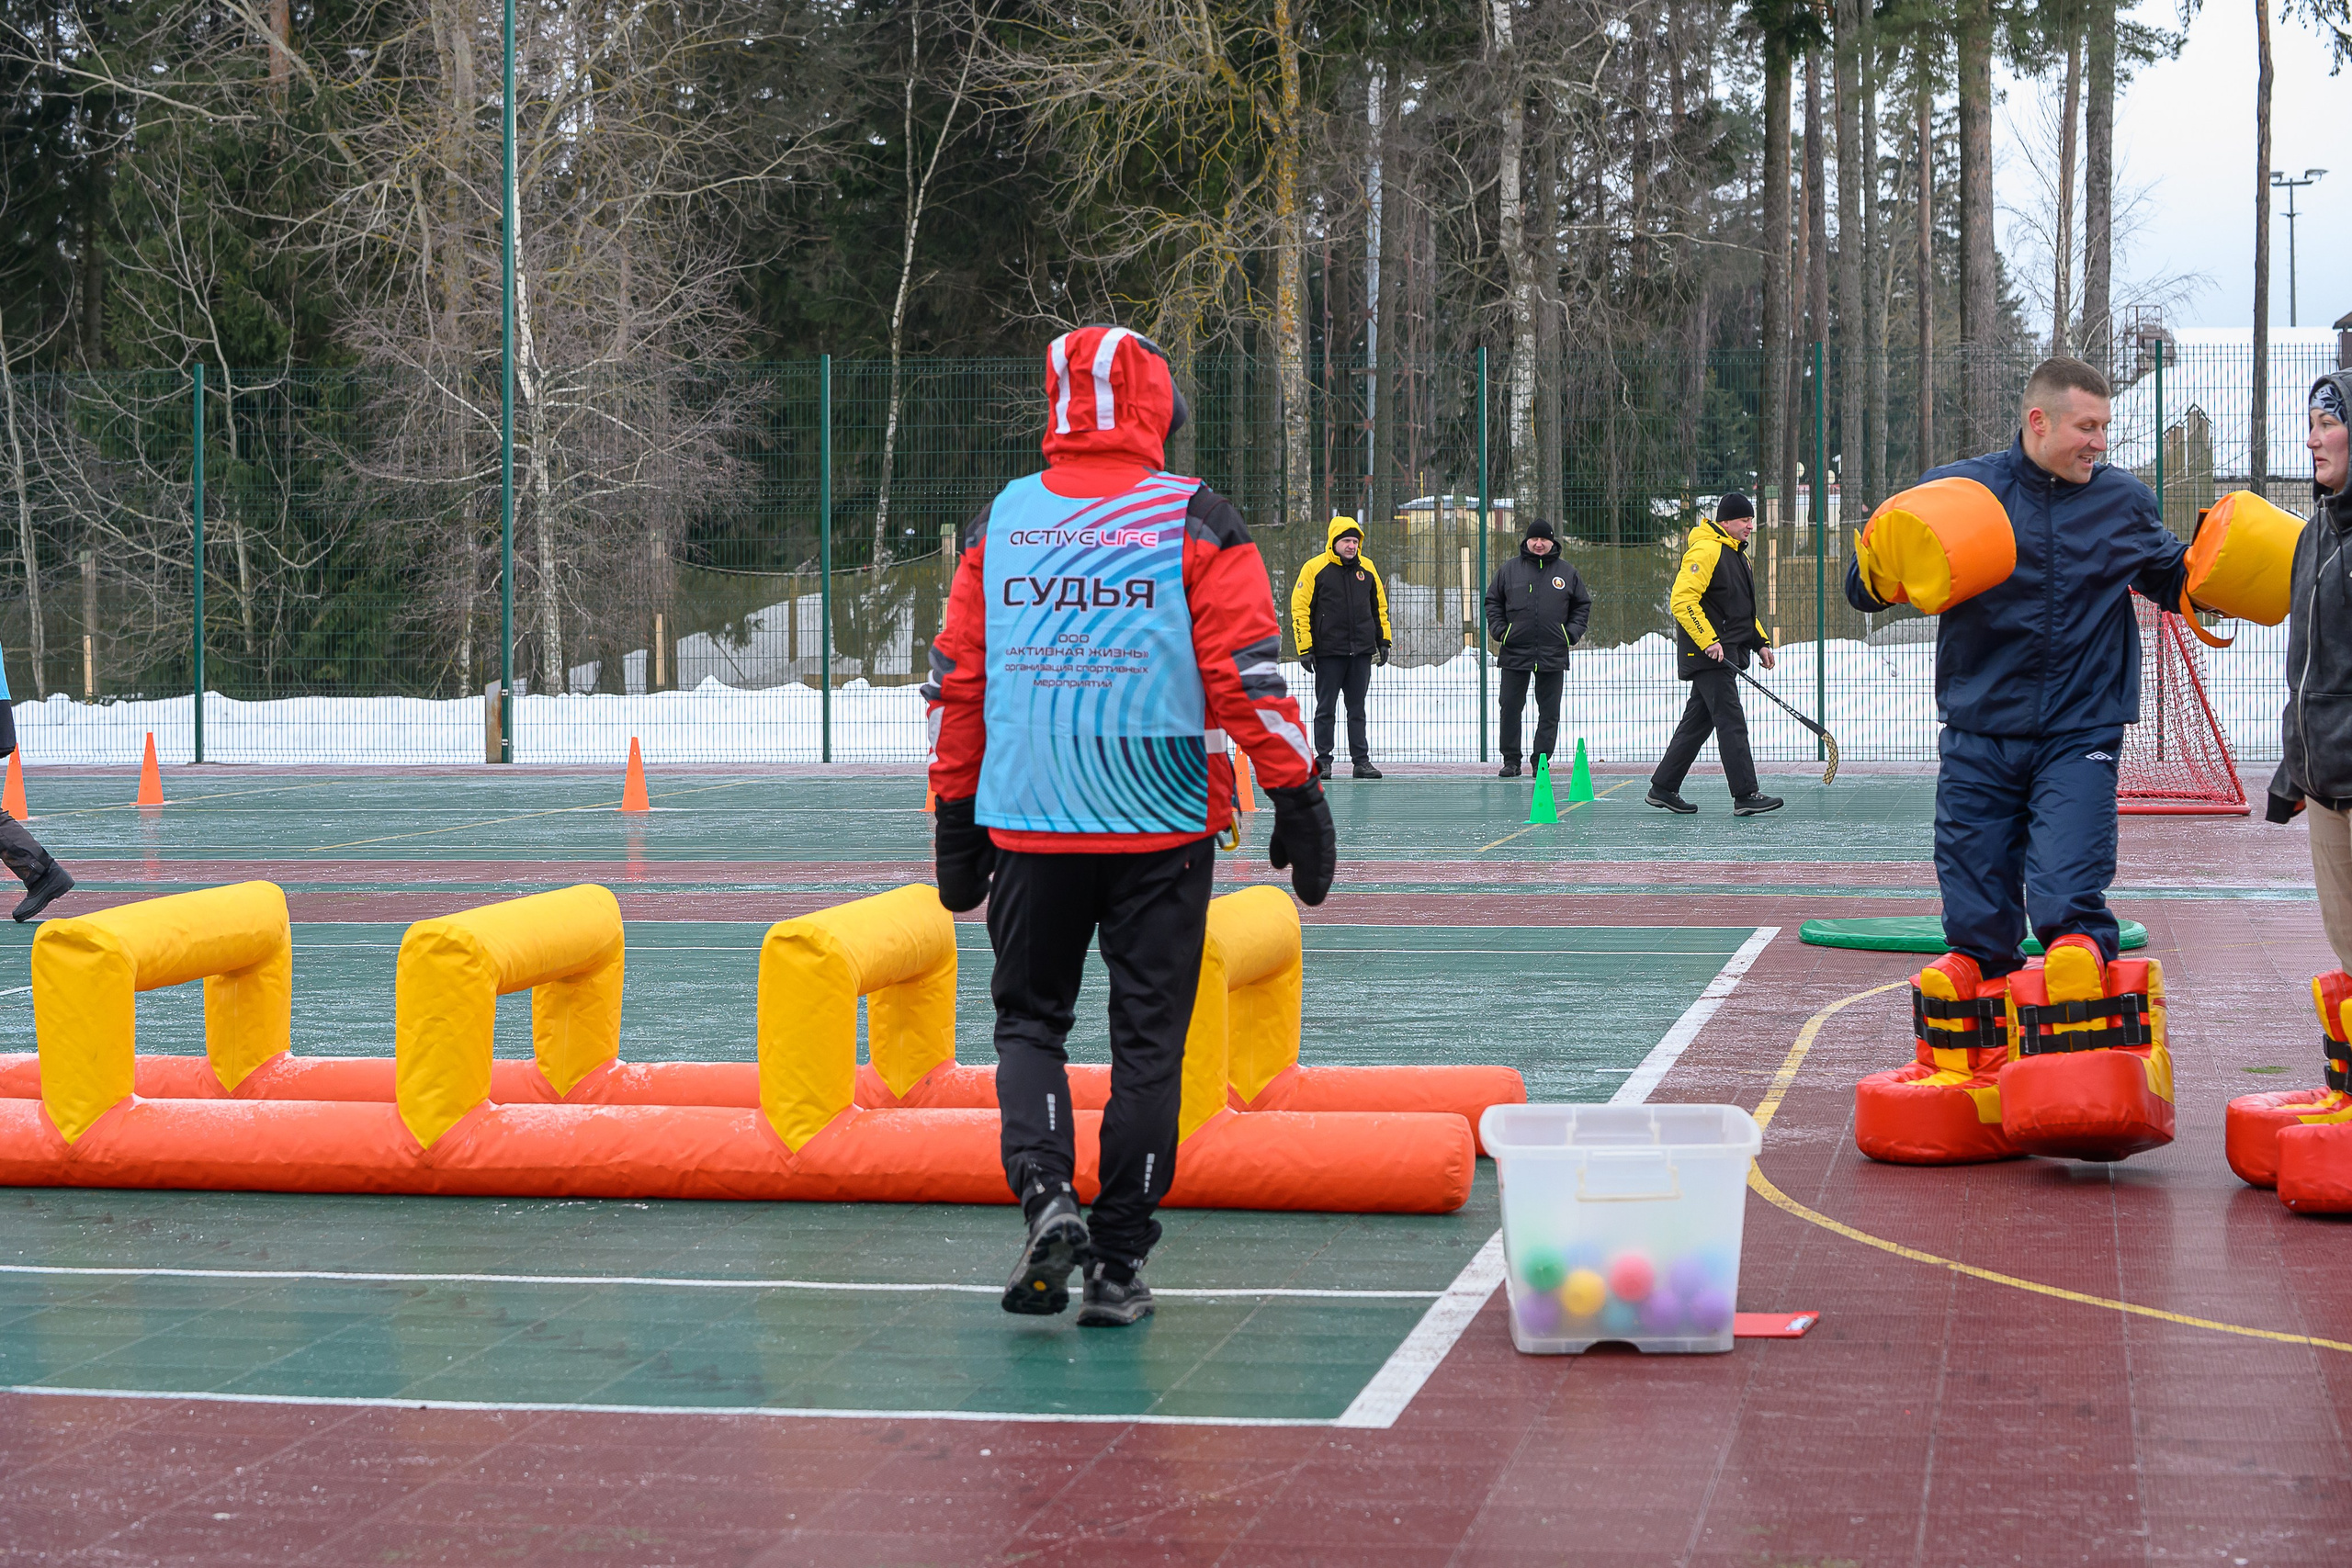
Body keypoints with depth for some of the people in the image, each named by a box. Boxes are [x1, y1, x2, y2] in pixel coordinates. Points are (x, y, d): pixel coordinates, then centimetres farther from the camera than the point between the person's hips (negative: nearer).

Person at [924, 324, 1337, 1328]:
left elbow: (956, 683, 9)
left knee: (1030, 1017, 16)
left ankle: (1045, 1194, -8)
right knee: (1147, 1037, 7)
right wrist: (1296, 798, -3)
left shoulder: (998, 522, 6)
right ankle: (1118, 1265, 8)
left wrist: (956, 822, 17)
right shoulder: (1194, 520, -3)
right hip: (1163, 828, -2)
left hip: (1026, 822, 2)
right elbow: (1247, 671, -8)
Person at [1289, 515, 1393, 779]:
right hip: (1328, 652, -3)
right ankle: (1323, 760, 9)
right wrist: (1305, 649, -9)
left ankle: (1362, 760, 10)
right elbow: (1300, 609, -5)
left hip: (1361, 651, 3)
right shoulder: (1314, 569, -5)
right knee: (1326, 709, 3)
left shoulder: (1367, 568, 9)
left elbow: (1379, 606, 19)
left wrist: (1383, 641, 14)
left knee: (1357, 708, 8)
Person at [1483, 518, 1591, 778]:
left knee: (1549, 712, 1)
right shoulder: (1509, 569, 6)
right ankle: (1511, 760, 9)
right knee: (1511, 708, 0)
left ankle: (1541, 760, 8)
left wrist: (1572, 632, 3)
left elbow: (1582, 605, 16)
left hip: (1553, 655, 0)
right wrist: (1498, 630, 1)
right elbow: (1493, 601, 13)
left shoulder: (1566, 572, 7)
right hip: (1515, 652, 0)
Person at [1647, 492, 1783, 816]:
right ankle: (1745, 796, -13)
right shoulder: (1706, 550, -14)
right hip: (1709, 655, -10)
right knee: (1732, 722, -12)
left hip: (1727, 653, 10)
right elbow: (1682, 601, -22)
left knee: (1697, 722, 12)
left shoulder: (1737, 554, 19)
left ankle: (1663, 787, 19)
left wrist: (1760, 641, 18)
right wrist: (1708, 641, -25)